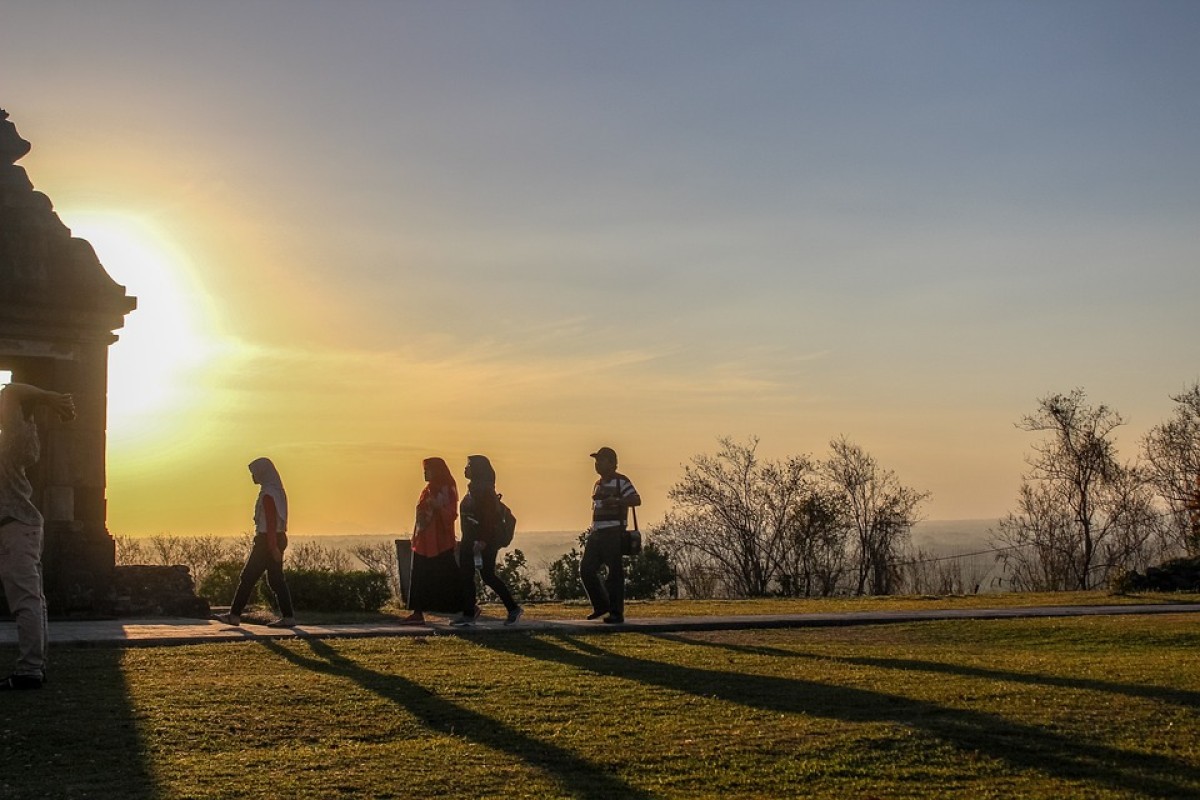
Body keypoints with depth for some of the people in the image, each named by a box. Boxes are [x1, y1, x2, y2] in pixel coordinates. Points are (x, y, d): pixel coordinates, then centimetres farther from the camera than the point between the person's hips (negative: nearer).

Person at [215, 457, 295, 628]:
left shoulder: (267, 494, -15)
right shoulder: (276, 490, 14)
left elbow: (271, 522, -20)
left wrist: (273, 547, -23)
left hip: (266, 539, -9)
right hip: (277, 539, 9)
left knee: (248, 577, -2)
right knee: (276, 579, 7)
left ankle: (235, 615, 3)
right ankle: (288, 617, 2)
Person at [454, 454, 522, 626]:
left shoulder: (484, 490, -15)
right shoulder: (473, 488, 14)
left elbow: (489, 518, -21)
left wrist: (482, 541, -25)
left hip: (483, 541, -10)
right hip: (471, 540, 10)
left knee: (487, 575, -5)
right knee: (466, 575, 6)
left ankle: (513, 608, 6)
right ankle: (469, 614, 10)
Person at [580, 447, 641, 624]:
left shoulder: (621, 482, -6)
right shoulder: (598, 485, 20)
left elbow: (636, 500, -19)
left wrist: (617, 501, -33)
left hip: (614, 534, -8)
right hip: (597, 534, 8)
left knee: (615, 573, -7)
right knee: (586, 569, 2)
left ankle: (616, 613, -1)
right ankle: (601, 605, 16)